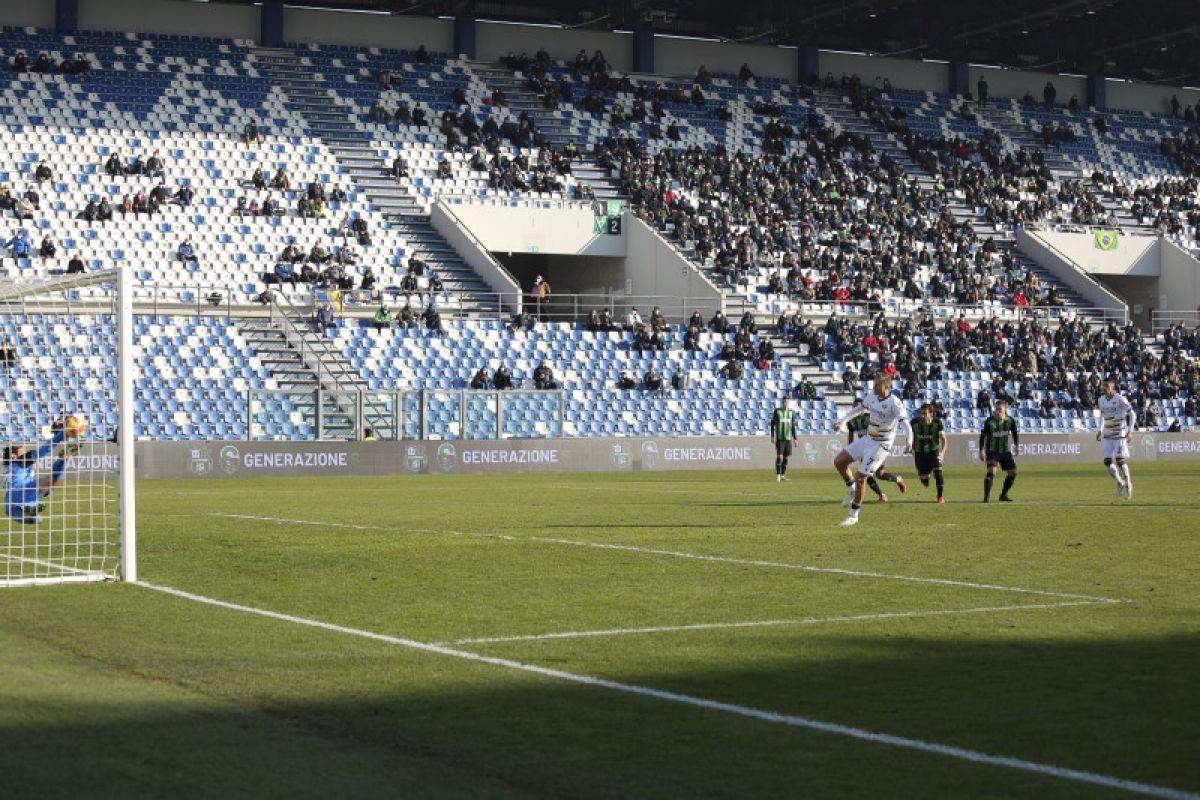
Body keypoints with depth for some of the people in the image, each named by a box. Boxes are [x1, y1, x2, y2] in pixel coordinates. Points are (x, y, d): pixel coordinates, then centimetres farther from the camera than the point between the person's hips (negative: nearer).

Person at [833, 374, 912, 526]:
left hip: (881, 445, -7)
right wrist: (842, 421, 16)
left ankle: (854, 515, 8)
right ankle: (851, 490, 25)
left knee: (860, 478, -8)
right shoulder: (872, 395, 2)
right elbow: (860, 409, 20)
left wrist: (909, 441, -44)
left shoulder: (894, 403, -20)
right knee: (839, 462, 2)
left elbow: (905, 423, -27)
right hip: (867, 439, 7)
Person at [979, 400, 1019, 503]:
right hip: (992, 451, -5)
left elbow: (1014, 433, 15)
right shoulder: (989, 421, -13)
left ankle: (1003, 495, 21)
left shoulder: (1010, 421, -3)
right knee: (992, 471, -22)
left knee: (1013, 472, 5)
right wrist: (981, 450, -13)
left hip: (1005, 451, 5)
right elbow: (983, 435, -7)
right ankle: (986, 497, -21)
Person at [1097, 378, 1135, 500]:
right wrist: (1100, 430, 18)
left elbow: (1132, 415, -9)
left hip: (1120, 434, -6)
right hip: (1108, 435, 6)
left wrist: (1130, 431, -16)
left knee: (1120, 460, -12)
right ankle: (1119, 483, 20)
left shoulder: (1120, 399, -11)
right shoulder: (1102, 399, 7)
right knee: (1107, 461, -2)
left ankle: (1128, 484, 8)